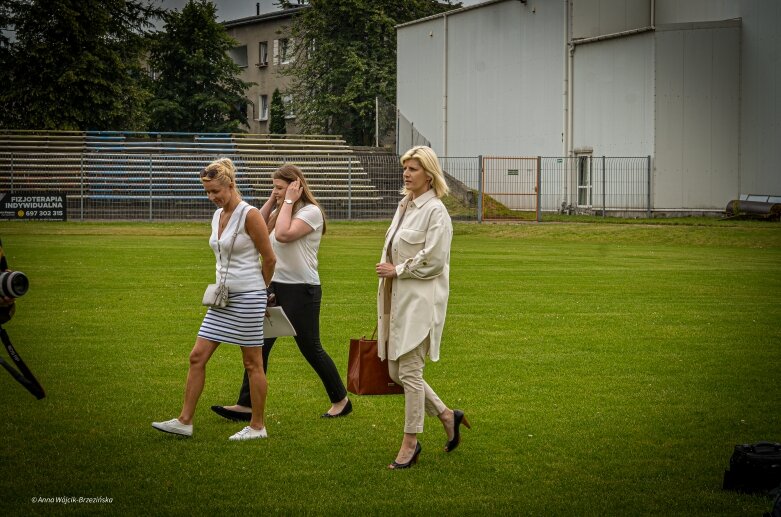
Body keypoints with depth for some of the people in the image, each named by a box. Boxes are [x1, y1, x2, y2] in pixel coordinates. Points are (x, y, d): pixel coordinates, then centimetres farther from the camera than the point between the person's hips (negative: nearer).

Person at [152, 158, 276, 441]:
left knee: (252, 363, 1)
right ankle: (184, 421, 7)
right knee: (197, 356, 3)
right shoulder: (217, 216, 10)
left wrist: (258, 291, 5)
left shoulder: (249, 215, -14)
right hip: (224, 297, 8)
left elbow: (269, 259, -8)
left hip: (248, 296, -8)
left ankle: (258, 426, 11)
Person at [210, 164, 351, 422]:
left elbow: (283, 234, -27)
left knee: (310, 349, 2)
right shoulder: (281, 211, 14)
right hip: (276, 286, 8)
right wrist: (272, 201, 5)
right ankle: (247, 405, 2)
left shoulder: (310, 212, -13)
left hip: (301, 289, -8)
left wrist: (288, 202, -19)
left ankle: (341, 400, 17)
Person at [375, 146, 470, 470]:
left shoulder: (435, 211, -12)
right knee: (396, 371, 10)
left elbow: (433, 260, -17)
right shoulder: (405, 206, 14)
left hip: (420, 300, -9)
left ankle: (410, 443, 3)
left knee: (409, 370, -6)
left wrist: (397, 270, -11)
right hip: (398, 298, 9)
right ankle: (446, 415, 25)